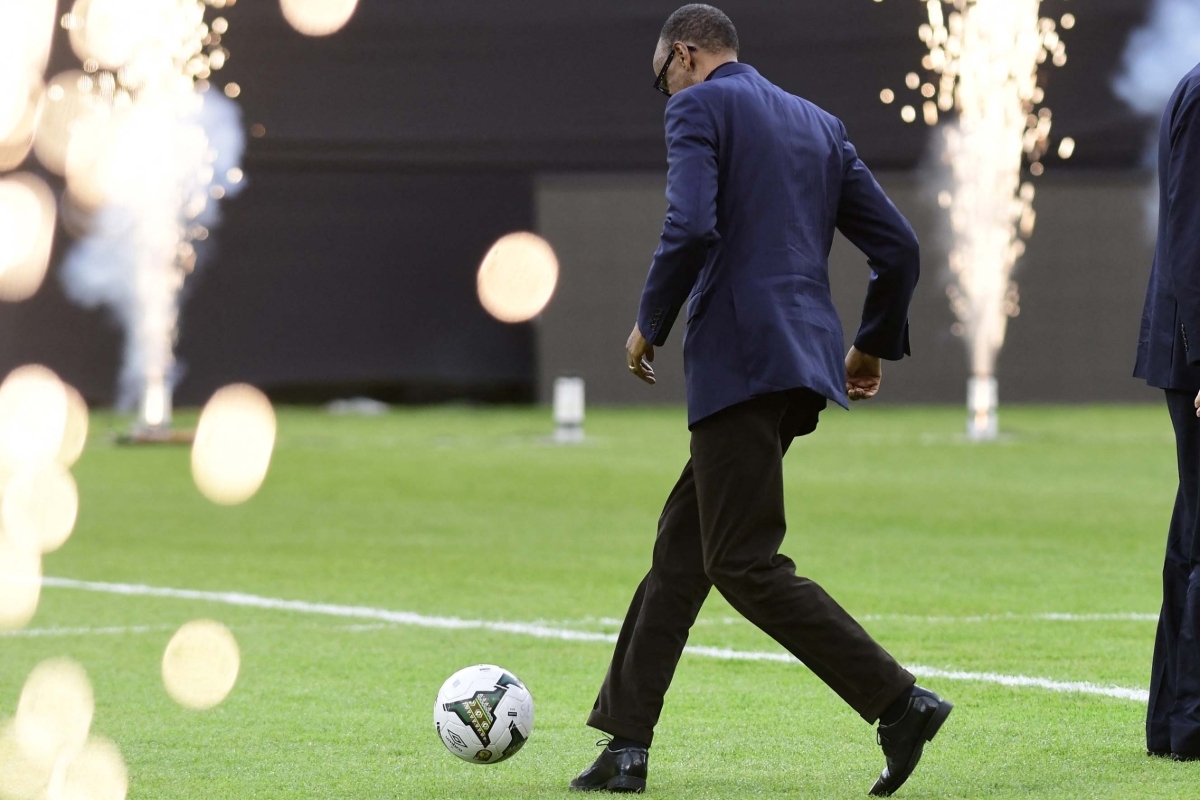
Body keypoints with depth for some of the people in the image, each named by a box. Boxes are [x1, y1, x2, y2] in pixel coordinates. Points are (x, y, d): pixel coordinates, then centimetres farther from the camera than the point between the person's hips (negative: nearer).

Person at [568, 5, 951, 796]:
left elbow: (691, 228, -18)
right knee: (682, 547, 12)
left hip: (740, 358, -9)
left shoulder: (699, 107, -2)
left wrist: (650, 324, -4)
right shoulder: (819, 125, 20)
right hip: (806, 359, 9)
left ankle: (899, 702, -15)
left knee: (745, 564, -8)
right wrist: (876, 344, 29)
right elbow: (899, 246, 16)